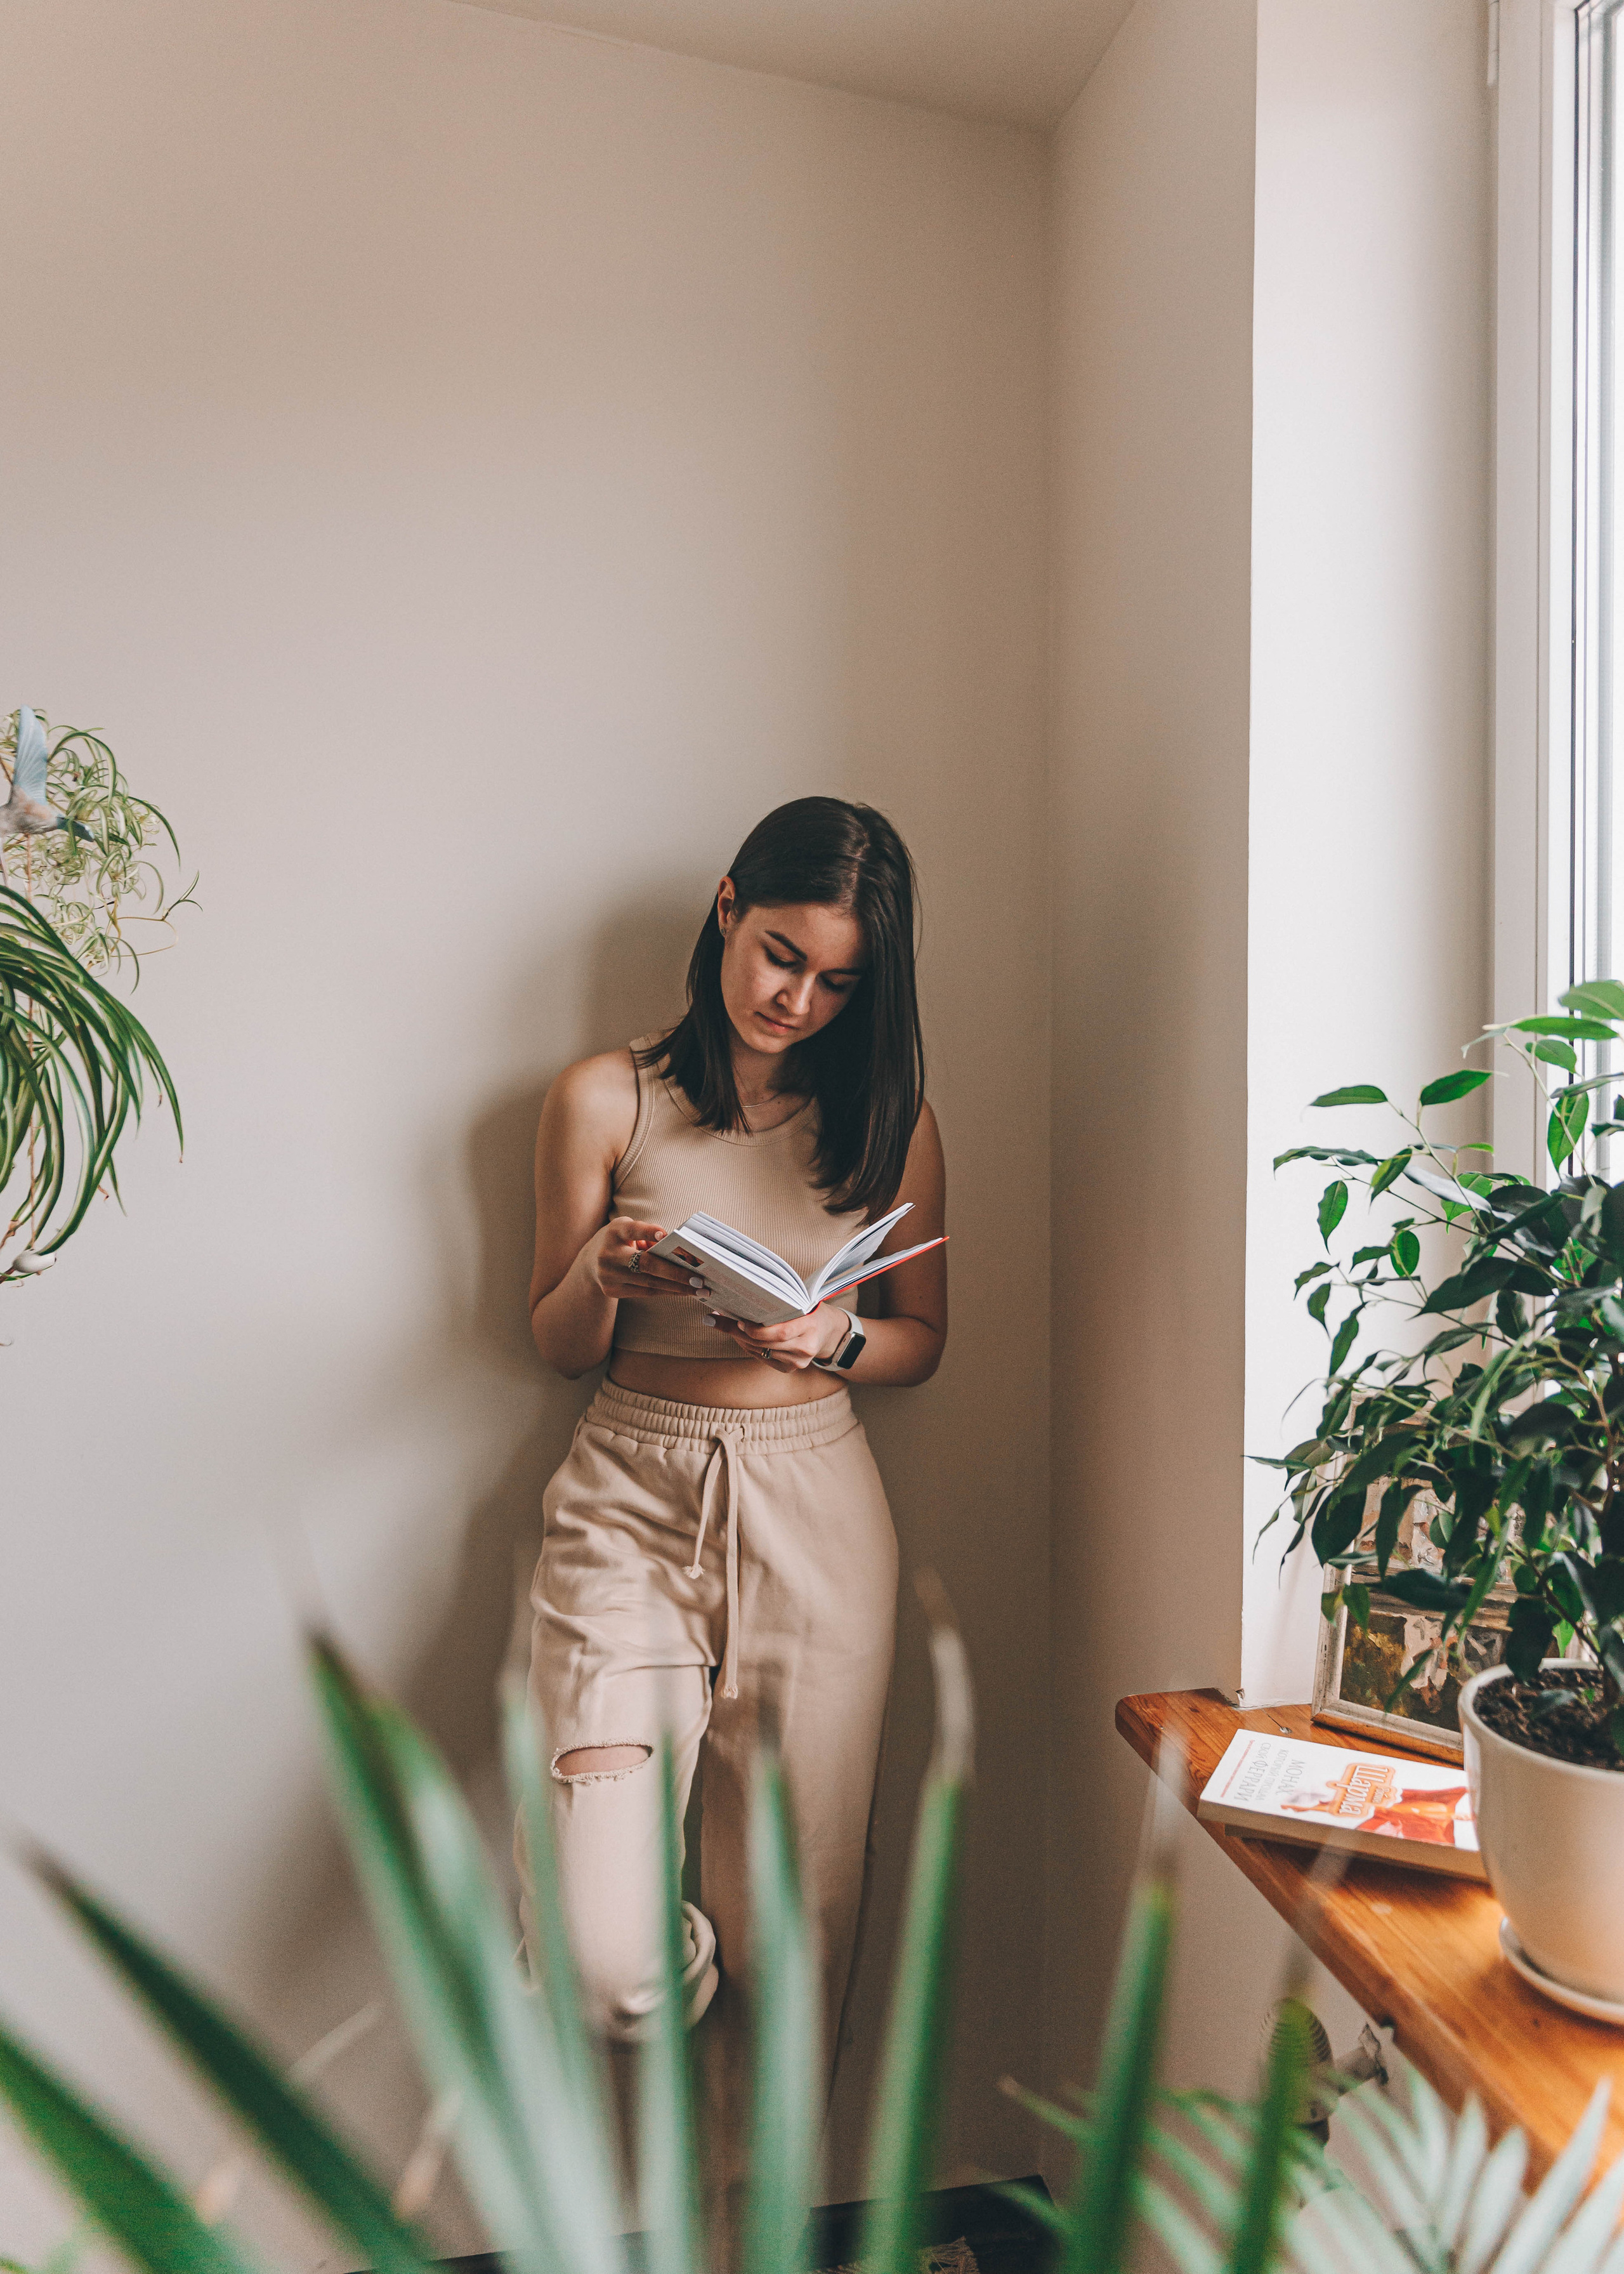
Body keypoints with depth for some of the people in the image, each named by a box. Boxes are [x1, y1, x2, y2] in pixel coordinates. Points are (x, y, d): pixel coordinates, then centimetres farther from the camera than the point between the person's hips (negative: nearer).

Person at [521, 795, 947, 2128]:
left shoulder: (888, 1116, 3)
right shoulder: (606, 1101, -1)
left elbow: (923, 1343, 10)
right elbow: (558, 1346, 6)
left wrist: (831, 1340, -12)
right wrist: (603, 1276, -17)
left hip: (815, 1514, 1)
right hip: (632, 1501, -1)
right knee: (610, 1973, -10)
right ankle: (684, 1955, 29)